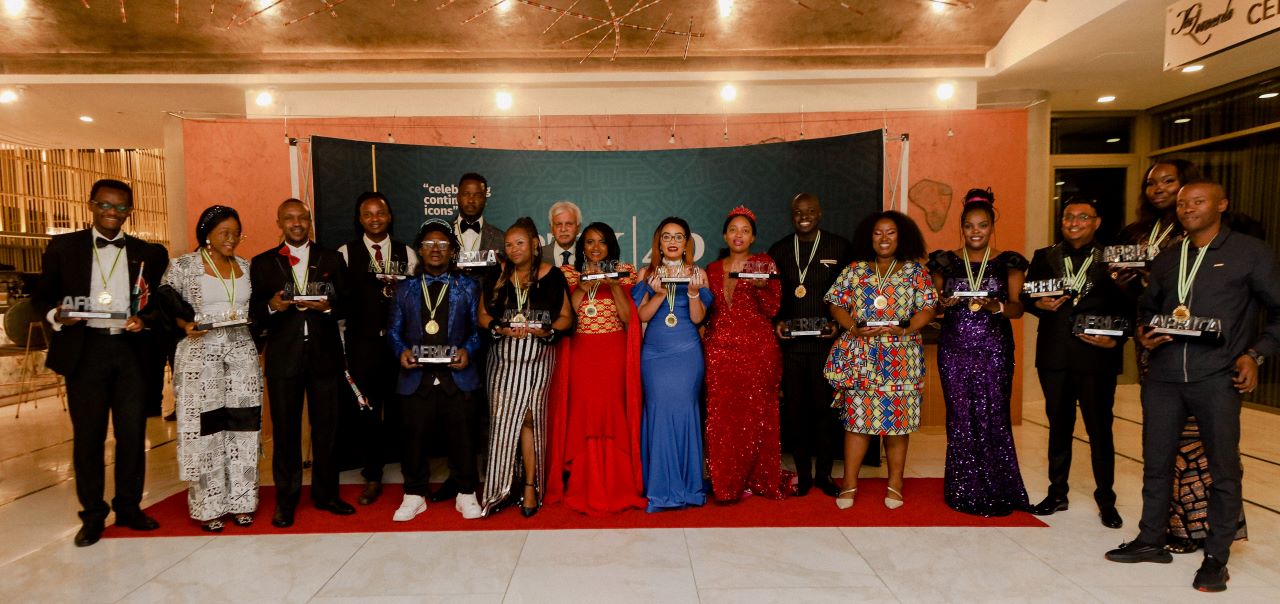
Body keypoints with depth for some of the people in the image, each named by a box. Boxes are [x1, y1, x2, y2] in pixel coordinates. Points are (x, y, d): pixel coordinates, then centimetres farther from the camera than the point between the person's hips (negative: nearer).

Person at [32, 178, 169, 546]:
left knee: (133, 434, 6)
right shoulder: (63, 247, 7)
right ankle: (92, 515, 19)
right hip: (84, 350, 0)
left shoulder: (149, 253, 8)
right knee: (88, 436, 6)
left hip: (132, 351, 1)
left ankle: (129, 507, 21)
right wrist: (56, 316, -12)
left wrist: (144, 320, -11)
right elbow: (41, 296, 8)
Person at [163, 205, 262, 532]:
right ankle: (208, 506, 10)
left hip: (242, 355, 4)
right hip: (200, 356, -3)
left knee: (242, 427, 4)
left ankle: (241, 501, 13)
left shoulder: (245, 266, 12)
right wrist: (186, 326, -17)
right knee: (204, 428, -1)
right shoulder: (183, 265, 0)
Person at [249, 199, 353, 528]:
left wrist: (327, 306, -16)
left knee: (326, 429, 7)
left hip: (324, 355, 1)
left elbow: (346, 303, 4)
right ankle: (286, 500, 19)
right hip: (283, 357, 0)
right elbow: (254, 312, 4)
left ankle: (326, 494, 21)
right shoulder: (262, 263, 9)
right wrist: (272, 306, -16)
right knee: (285, 431, 6)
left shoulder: (332, 259, 10)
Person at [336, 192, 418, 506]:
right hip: (362, 344, 0)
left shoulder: (406, 253, 8)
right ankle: (372, 477, 18)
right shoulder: (346, 253, 4)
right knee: (365, 410, 4)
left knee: (400, 409, 5)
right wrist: (341, 344, 0)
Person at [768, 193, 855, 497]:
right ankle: (802, 472, 19)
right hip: (790, 343, 2)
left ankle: (824, 472, 19)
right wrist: (777, 322, -5)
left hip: (826, 341, -1)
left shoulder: (840, 247, 4)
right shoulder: (778, 250, 10)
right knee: (794, 408, 5)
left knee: (825, 407, 3)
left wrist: (838, 324, -10)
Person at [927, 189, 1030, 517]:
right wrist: (944, 303, -12)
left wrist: (995, 307, -18)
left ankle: (996, 492, 12)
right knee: (960, 417, 3)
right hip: (954, 349, 1)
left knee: (993, 416, -3)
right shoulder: (945, 261, 7)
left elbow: (1018, 307, 2)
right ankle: (964, 492, 14)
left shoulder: (1008, 262, 5)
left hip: (994, 349, -1)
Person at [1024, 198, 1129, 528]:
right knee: (1058, 426, 13)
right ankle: (1057, 493, 25)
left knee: (1100, 429, 5)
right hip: (1054, 355, 3)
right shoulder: (1044, 257, 9)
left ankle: (1106, 501, 19)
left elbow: (1127, 309, -2)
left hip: (1097, 356, -3)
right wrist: (1039, 305, -12)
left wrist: (1115, 340, -16)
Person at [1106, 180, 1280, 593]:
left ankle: (1216, 557, 17)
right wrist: (1144, 333, 4)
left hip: (1217, 379, -4)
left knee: (1223, 468, 4)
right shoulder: (1165, 260, 15)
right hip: (1163, 377, 4)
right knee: (1156, 462, 10)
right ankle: (1151, 540, 23)